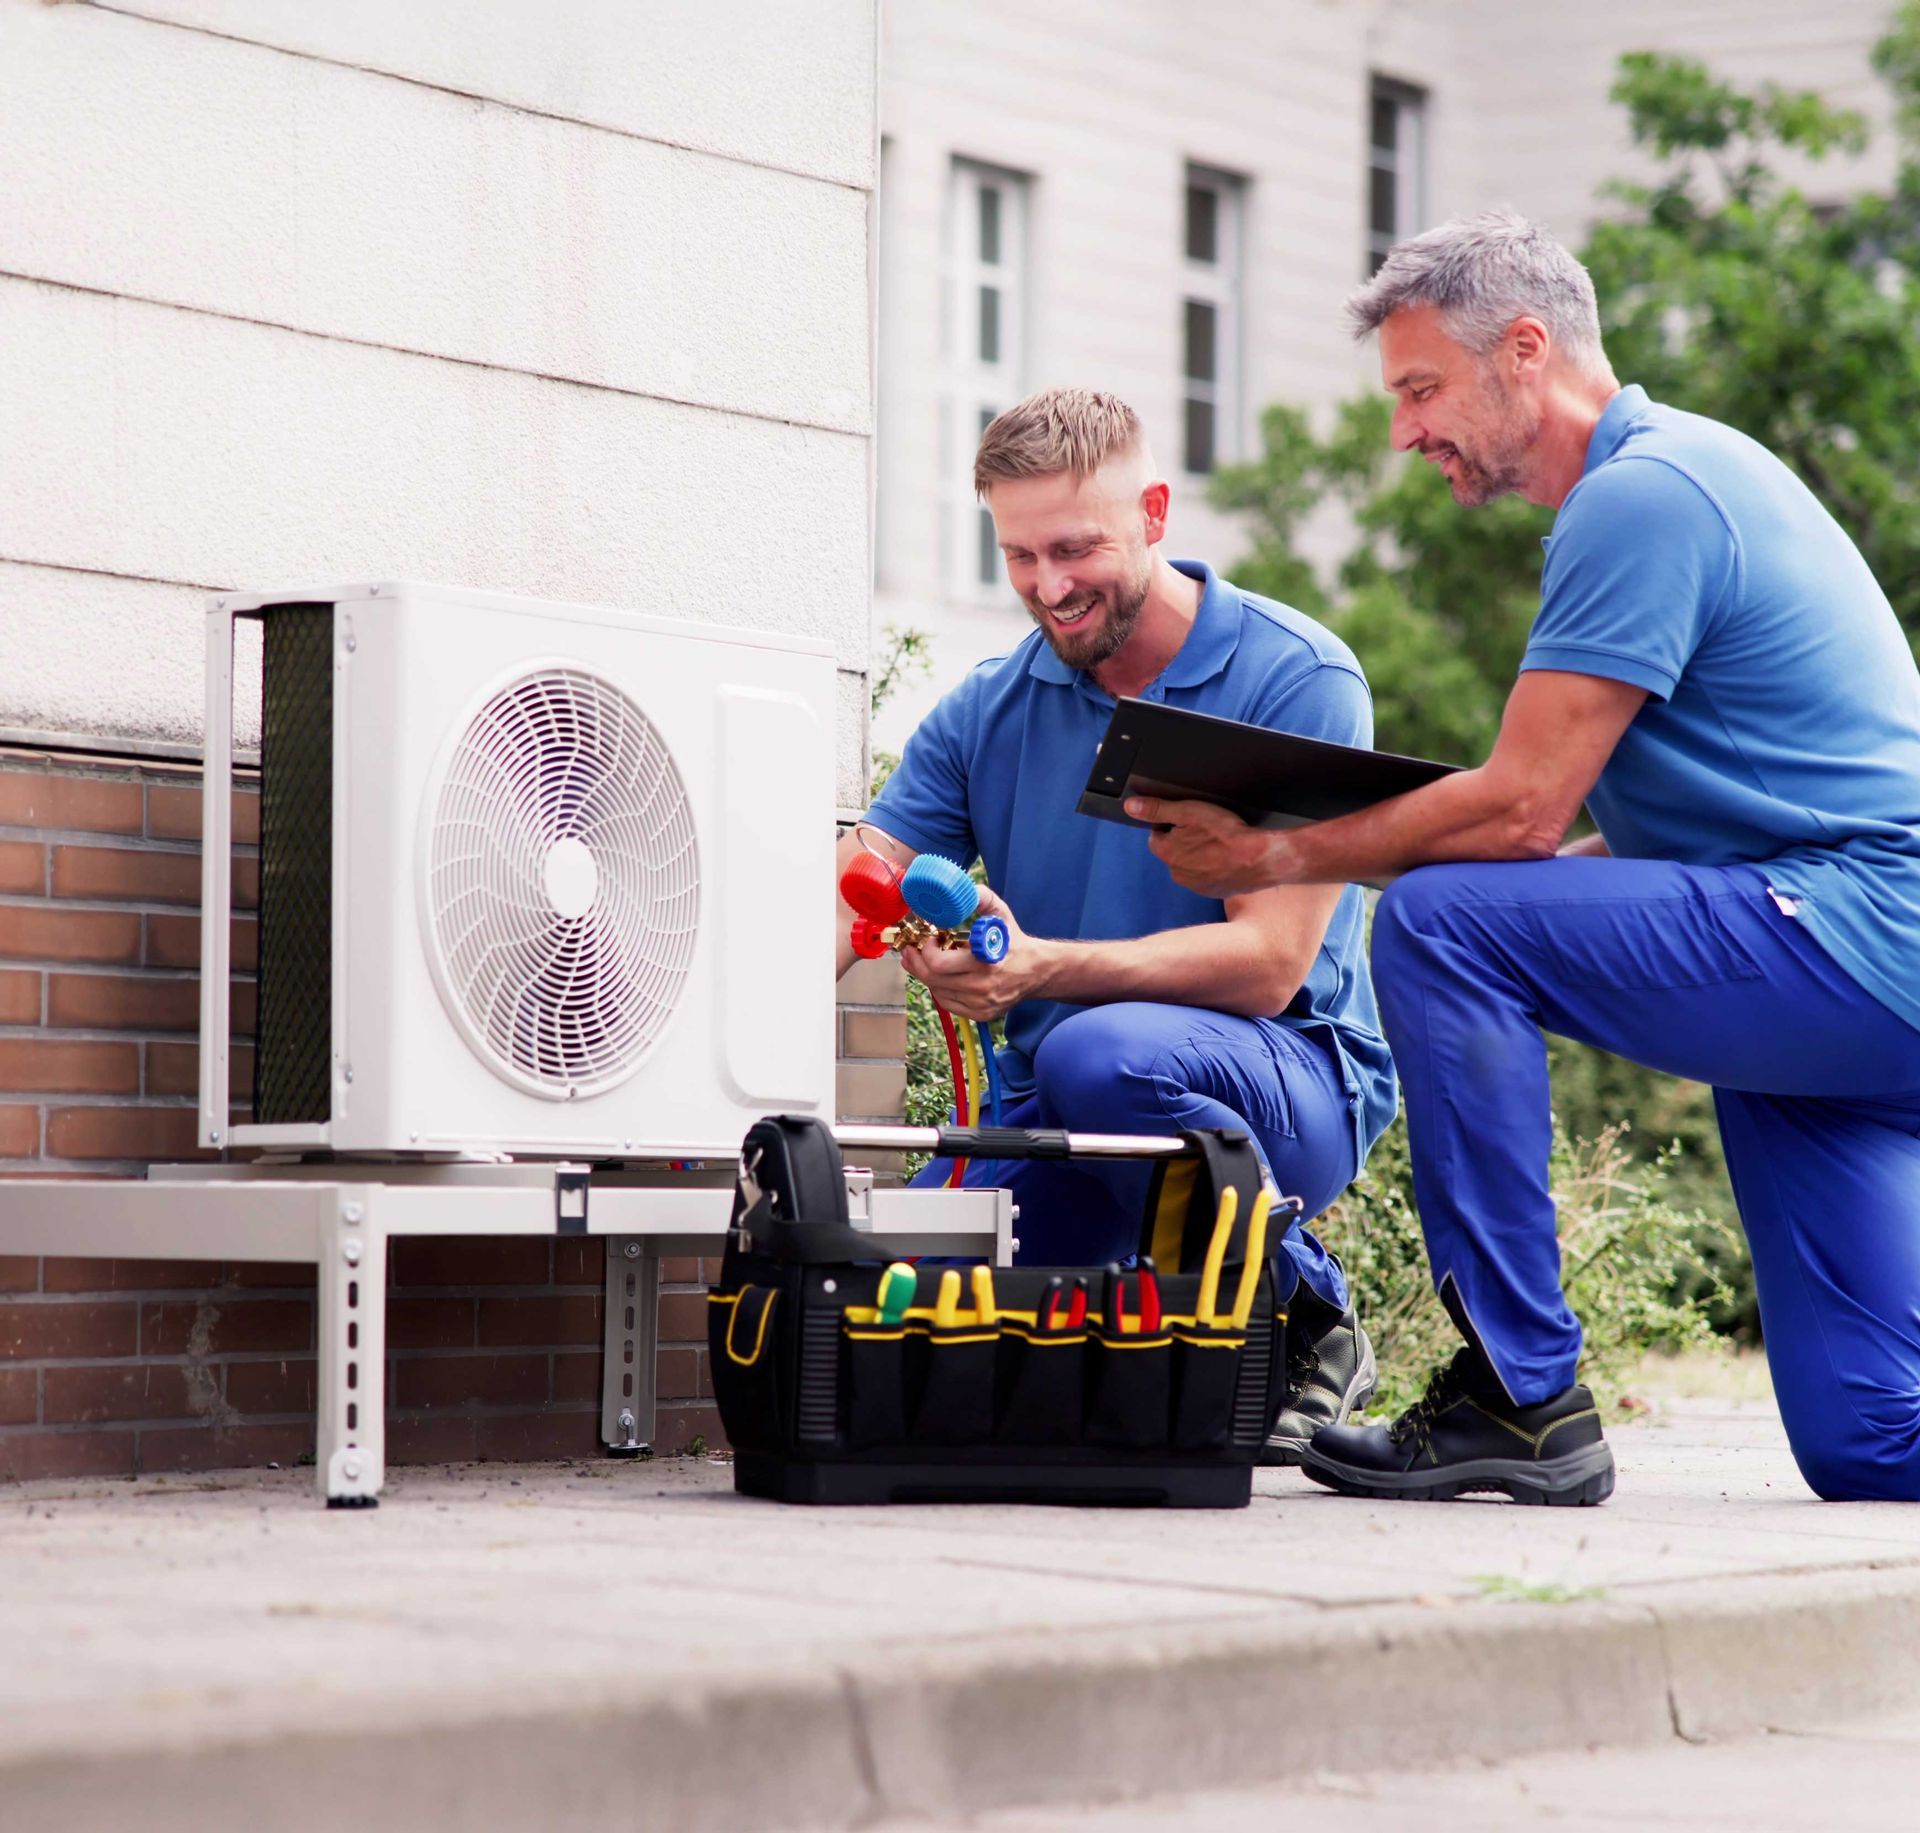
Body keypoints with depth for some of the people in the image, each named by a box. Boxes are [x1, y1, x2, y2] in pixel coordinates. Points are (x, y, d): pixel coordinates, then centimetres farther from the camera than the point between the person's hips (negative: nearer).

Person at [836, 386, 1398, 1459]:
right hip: (1049, 1115, 5)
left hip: (1293, 1081, -4)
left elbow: (1271, 962, -19)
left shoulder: (1297, 681, -11)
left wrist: (1042, 969, -33)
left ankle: (1306, 1323, -11)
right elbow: (848, 903, -4)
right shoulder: (988, 713, 6)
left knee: (1101, 1054, -37)